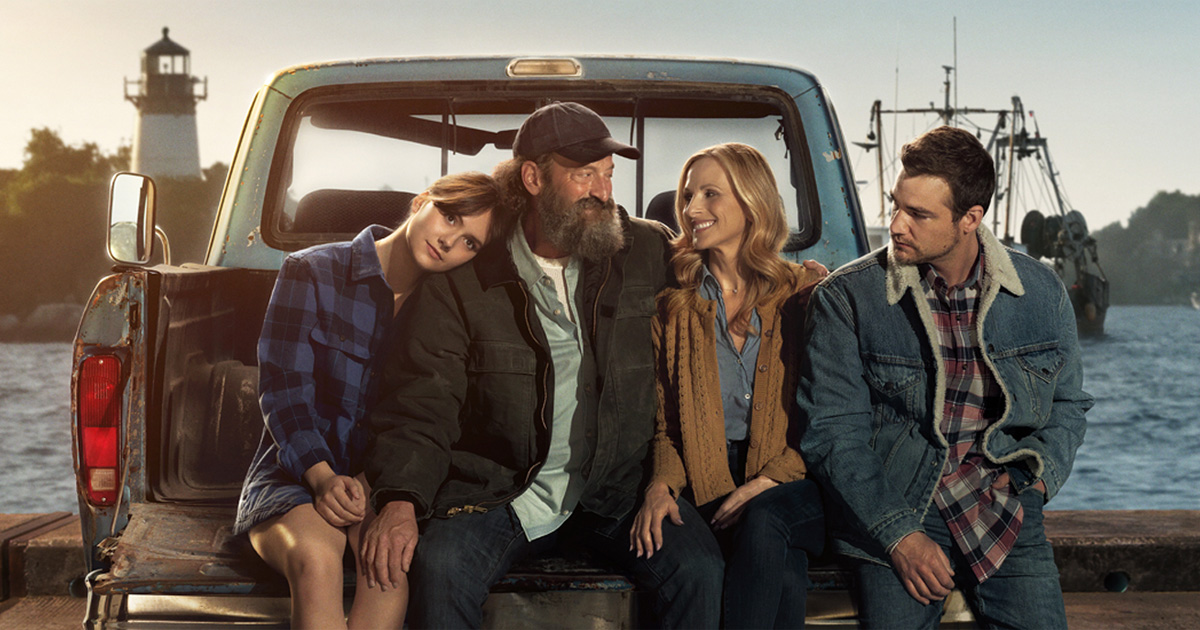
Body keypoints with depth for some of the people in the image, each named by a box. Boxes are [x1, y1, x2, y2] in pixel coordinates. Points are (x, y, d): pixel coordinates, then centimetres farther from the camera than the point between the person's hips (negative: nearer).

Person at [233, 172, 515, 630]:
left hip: (385, 484, 2)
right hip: (294, 475, -2)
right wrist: (323, 477, -23)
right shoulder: (312, 273, -2)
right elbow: (283, 387, -8)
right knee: (315, 555, -37)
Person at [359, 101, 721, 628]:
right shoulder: (461, 286, -2)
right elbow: (420, 407, -7)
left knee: (699, 569, -24)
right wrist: (400, 503, -22)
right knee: (440, 567, -31)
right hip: (497, 495, -2)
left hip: (614, 491, 2)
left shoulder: (648, 252, 7)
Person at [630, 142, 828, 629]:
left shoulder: (809, 293, 6)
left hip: (792, 483, 0)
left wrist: (767, 482, -13)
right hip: (706, 487, 1)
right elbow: (666, 424, 11)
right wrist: (660, 485, -11)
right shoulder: (672, 306, 12)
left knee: (762, 525, -36)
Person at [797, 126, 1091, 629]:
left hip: (1002, 507, 1)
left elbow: (1067, 404, 19)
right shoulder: (845, 298, -2)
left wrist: (1033, 476, 0)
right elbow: (831, 432, -4)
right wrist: (898, 535, -12)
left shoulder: (1042, 293, 5)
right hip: (893, 508, -1)